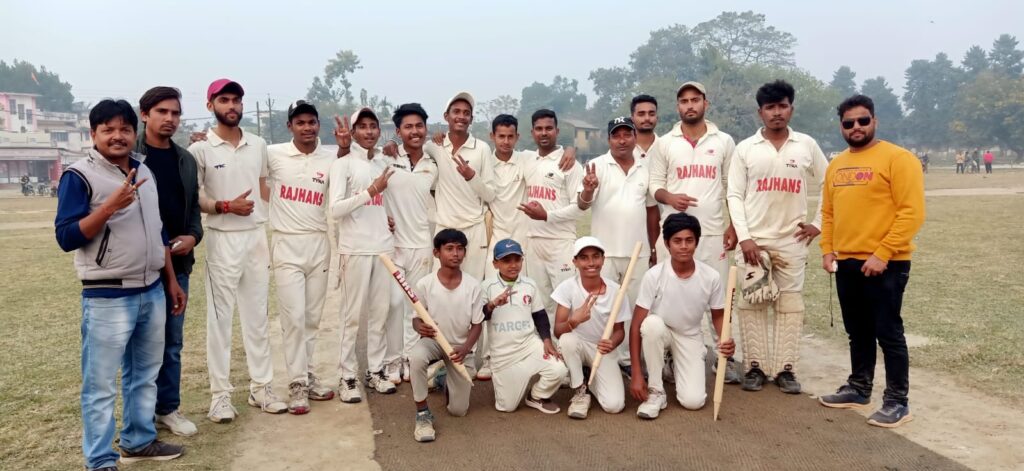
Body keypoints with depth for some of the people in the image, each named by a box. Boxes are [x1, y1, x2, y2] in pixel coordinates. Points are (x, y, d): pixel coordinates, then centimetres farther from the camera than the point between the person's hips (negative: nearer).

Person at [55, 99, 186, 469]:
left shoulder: (145, 172, 11)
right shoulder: (79, 176, -9)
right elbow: (66, 238, -15)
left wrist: (171, 281, 17)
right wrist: (110, 206, -26)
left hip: (151, 292, 7)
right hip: (107, 298, -7)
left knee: (145, 374, 17)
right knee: (101, 385, 1)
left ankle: (139, 441, 33)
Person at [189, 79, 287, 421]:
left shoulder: (258, 145, 9)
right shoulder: (200, 149, -5)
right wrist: (226, 206, -22)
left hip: (258, 236, 4)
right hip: (223, 239, -4)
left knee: (258, 316, 10)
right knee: (220, 318, 1)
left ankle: (261, 388, 19)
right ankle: (220, 395, 9)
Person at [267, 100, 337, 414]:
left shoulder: (330, 160, 4)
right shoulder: (273, 154, -3)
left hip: (319, 245, 3)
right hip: (288, 245, -3)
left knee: (312, 317, 10)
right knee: (293, 317, -5)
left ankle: (307, 376, 22)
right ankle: (297, 384, 4)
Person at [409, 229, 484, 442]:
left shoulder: (472, 286, -13)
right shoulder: (425, 284, -15)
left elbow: (476, 324, -6)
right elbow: (416, 319, -4)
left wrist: (465, 349, -23)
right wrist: (420, 327, -29)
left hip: (461, 347, 1)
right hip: (432, 340, -1)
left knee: (458, 410, 0)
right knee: (416, 357, -39)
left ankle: (449, 382, 36)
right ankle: (423, 413, -19)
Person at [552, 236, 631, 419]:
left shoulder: (616, 291, -15)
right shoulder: (567, 287, -18)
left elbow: (619, 330, -3)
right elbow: (558, 331, -21)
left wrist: (612, 343, -28)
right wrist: (574, 320, -44)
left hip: (604, 350, 1)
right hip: (577, 346, 0)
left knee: (614, 405, -18)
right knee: (567, 340, -37)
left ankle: (592, 379, 17)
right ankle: (580, 391, -11)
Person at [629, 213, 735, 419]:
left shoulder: (711, 277, -18)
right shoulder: (654, 275, -24)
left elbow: (718, 316, 0)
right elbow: (636, 326, -22)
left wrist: (725, 339, -23)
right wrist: (636, 375, -26)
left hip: (690, 337, 1)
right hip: (660, 332, -1)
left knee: (693, 401, -17)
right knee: (652, 323, -38)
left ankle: (677, 367, 18)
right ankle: (656, 391, -18)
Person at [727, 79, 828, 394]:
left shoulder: (807, 145, 4)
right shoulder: (745, 148, 0)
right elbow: (735, 196, -2)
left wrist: (818, 223, 5)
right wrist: (744, 237, -10)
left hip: (792, 241, 1)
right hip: (754, 240, -1)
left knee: (790, 305, 4)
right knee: (751, 303, 1)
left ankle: (786, 369, 12)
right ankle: (754, 366, 11)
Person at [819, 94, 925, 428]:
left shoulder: (897, 158, -9)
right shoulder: (836, 165, 13)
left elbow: (912, 212, -15)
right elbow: (828, 212, 18)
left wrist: (882, 254, -19)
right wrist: (827, 249, 6)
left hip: (885, 264, -6)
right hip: (846, 263, 7)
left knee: (888, 332, 0)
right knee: (858, 332, 16)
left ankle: (897, 402, 10)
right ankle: (858, 389, 29)